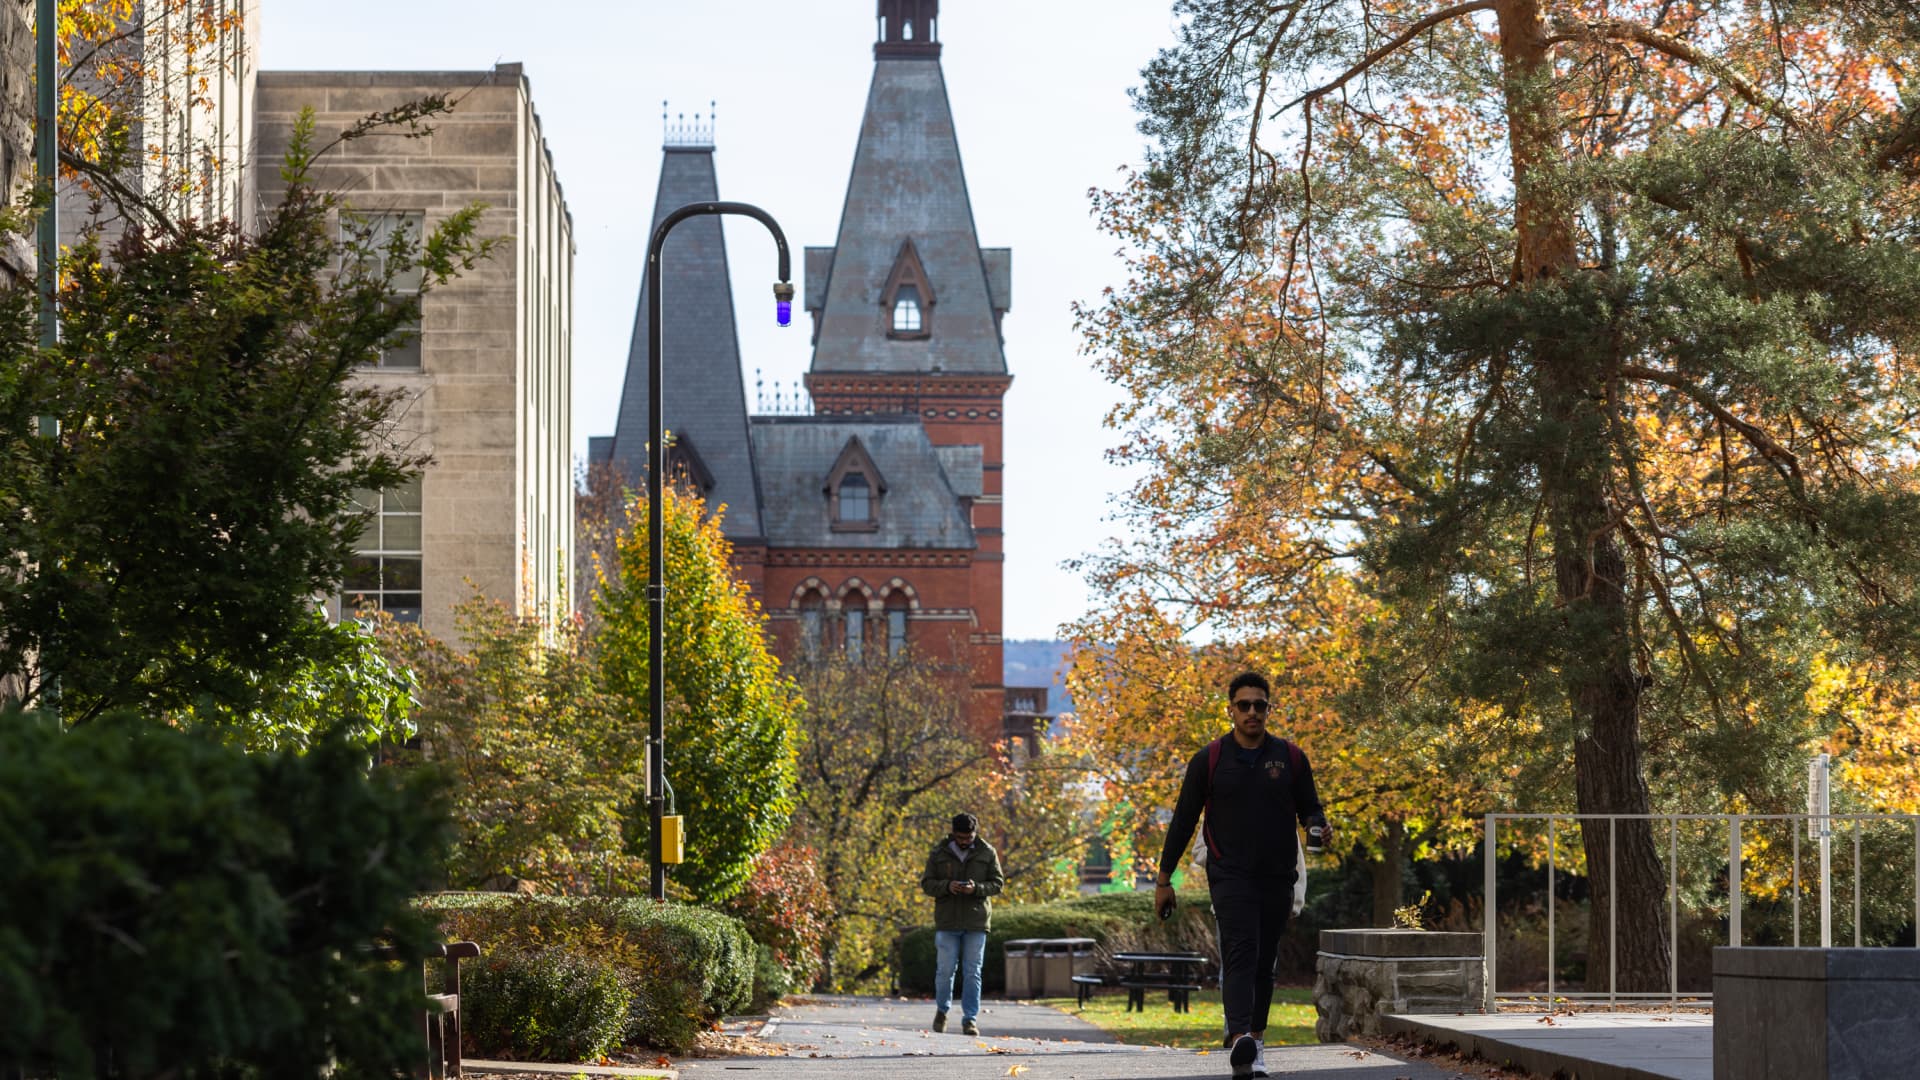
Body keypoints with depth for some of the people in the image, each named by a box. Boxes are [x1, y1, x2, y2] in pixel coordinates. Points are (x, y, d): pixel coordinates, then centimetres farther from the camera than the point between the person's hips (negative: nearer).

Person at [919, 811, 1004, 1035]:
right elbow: (926, 884, 2)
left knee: (972, 972, 0)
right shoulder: (938, 853, 2)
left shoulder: (987, 853, 3)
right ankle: (942, 1010, 23)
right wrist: (947, 886, -18)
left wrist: (977, 889, -16)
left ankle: (970, 1019, 5)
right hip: (947, 922, 0)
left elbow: (997, 883, 3)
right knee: (945, 969, 1)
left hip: (976, 923, 0)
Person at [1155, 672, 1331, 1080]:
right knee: (1240, 952, -20)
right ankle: (1240, 1040, -36)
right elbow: (1183, 820, 5)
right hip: (1230, 875, -3)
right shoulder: (1209, 760, 0)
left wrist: (1320, 828, -14)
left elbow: (1309, 807, 12)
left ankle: (1256, 1041, 20)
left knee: (1264, 963, 9)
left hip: (1277, 878, 3)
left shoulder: (1290, 758, 6)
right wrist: (1164, 879, 5)